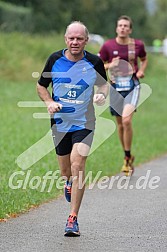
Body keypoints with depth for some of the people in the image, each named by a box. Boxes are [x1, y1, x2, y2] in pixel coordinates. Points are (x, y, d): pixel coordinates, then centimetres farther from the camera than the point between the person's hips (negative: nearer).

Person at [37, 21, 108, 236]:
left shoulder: (94, 62, -6)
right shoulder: (55, 59, -4)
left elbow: (103, 84, 12)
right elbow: (41, 85, 9)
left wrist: (102, 95, -11)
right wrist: (49, 102, -10)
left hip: (84, 123, -2)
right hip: (59, 122, 2)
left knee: (77, 167, -15)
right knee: (65, 171, 12)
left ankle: (72, 219, -10)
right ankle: (69, 183, 52)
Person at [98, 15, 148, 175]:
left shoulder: (138, 45, 0)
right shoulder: (108, 46, -2)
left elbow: (144, 59, 20)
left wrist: (141, 71, 1)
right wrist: (110, 65, -14)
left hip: (132, 86, -2)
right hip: (115, 88, 2)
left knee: (127, 121, -19)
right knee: (120, 124, 10)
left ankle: (127, 158, -5)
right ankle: (128, 156, 29)